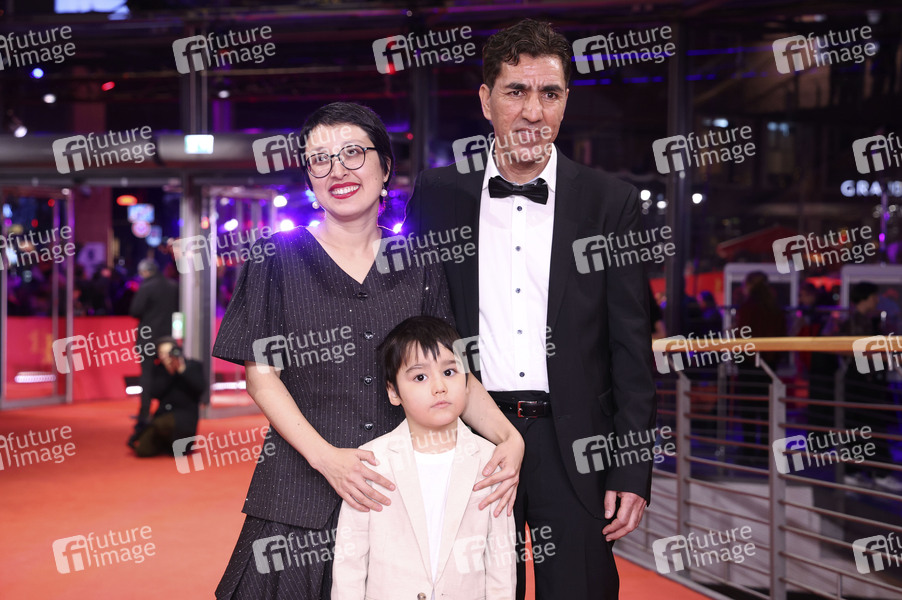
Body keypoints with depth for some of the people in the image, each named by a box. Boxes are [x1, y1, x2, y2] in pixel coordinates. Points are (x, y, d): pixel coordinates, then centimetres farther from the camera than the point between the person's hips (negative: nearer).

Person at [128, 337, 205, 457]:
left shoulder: (194, 366, 5)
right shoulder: (159, 369, 12)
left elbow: (201, 387, -11)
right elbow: (154, 393, -2)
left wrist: (182, 370, -15)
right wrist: (169, 373, -11)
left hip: (185, 416, -3)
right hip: (163, 414, 3)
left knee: (161, 423, -37)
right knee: (142, 451, -15)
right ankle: (164, 444, 18)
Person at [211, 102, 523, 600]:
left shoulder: (417, 265, 8)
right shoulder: (278, 258, 1)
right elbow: (261, 375, -4)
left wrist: (508, 436, -14)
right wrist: (326, 457, -17)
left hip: (402, 485, 2)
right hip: (302, 490, -2)